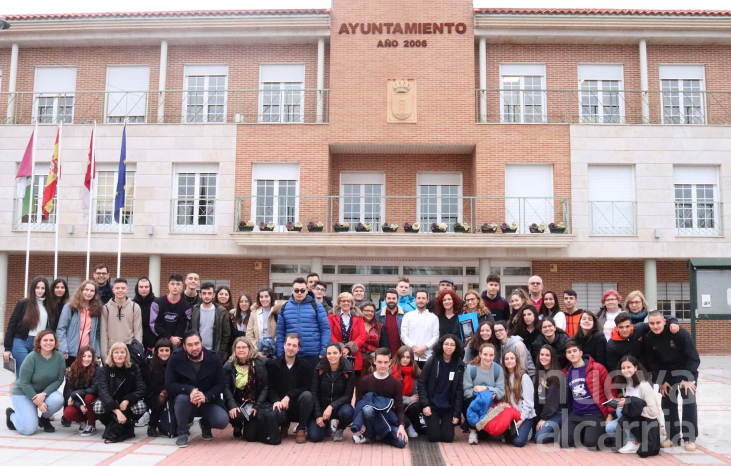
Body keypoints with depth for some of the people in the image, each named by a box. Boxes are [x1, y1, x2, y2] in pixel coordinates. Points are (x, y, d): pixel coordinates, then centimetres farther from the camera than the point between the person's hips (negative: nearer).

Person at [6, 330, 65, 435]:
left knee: (58, 399, -31)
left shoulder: (59, 357, -12)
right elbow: (24, 383, -18)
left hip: (46, 391, 3)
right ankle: (11, 414, 20)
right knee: (28, 429, -14)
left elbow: (59, 380, -10)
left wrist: (44, 394, -25)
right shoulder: (31, 357, -22)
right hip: (24, 393, -3)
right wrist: (38, 402, -21)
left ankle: (45, 419, 3)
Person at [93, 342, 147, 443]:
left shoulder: (134, 369, -8)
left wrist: (126, 401, -33)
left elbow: (141, 389, -14)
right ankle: (114, 425, -5)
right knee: (98, 407, -32)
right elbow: (103, 391, -26)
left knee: (141, 407, -31)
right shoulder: (104, 369, -13)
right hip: (109, 403, 0)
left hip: (127, 403, 0)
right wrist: (117, 411, -39)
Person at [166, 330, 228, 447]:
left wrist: (206, 396, -27)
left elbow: (220, 384, -7)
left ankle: (205, 424, 14)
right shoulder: (175, 360, -11)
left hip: (208, 402, 1)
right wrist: (190, 390, -31)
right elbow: (169, 385, -14)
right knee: (182, 398, -35)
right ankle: (183, 432, -10)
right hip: (186, 402, -1)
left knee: (223, 421, -25)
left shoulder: (214, 359, -9)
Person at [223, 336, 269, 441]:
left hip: (254, 402, -1)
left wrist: (257, 407, -14)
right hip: (236, 402, 1)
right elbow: (226, 388, -6)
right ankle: (237, 428, 7)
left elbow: (265, 387, -5)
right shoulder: (229, 365, 2)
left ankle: (249, 426, 26)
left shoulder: (260, 363, -2)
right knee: (235, 416, -33)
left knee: (251, 436, -14)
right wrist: (232, 406, -21)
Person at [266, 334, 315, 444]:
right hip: (282, 405, 0)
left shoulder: (305, 365, 1)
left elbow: (306, 388, -8)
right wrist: (276, 401, -22)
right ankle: (284, 426, 7)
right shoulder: (273, 364, 4)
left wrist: (289, 396, -22)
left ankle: (302, 429, -10)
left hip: (298, 406, 0)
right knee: (275, 413, -35)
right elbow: (270, 387, -2)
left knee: (307, 395, -33)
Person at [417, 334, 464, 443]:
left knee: (447, 438, -3)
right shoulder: (432, 360, -6)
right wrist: (425, 404, -12)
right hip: (432, 405, -1)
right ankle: (431, 425, 27)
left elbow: (459, 390, -1)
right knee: (434, 437, -6)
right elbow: (422, 382, -5)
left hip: (449, 407, 2)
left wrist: (457, 413, -5)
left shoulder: (459, 365, -2)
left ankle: (444, 425, 30)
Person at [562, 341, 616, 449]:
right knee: (564, 441, -14)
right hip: (576, 414, 4)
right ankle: (581, 431, 17)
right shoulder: (566, 373, 8)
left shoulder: (597, 368, -5)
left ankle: (597, 431, 11)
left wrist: (610, 414, -8)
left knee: (590, 442, -24)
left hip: (595, 413, -4)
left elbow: (610, 390, -4)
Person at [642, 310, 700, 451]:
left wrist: (689, 378, -23)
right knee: (667, 402, -1)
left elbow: (693, 357, -21)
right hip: (666, 373, 3)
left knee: (689, 400, -12)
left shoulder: (680, 333, -26)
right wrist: (661, 381, -10)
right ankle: (673, 436, 9)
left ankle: (690, 437, -3)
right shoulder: (648, 338, -15)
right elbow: (651, 362, -5)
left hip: (687, 371, -3)